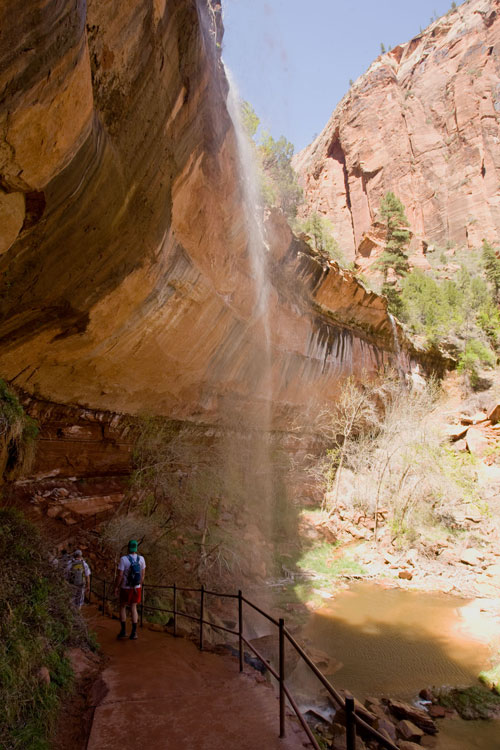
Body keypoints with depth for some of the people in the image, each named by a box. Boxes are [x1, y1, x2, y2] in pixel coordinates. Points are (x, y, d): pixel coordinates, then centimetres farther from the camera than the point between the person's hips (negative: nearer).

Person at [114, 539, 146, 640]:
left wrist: (116, 587, -7)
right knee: (133, 608, 13)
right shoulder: (141, 559, -6)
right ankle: (134, 633, 7)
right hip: (137, 588, 3)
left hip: (125, 588, -3)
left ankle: (123, 631, 15)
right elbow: (143, 574, 3)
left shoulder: (123, 559, -19)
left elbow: (119, 575, -19)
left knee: (122, 607, 17)